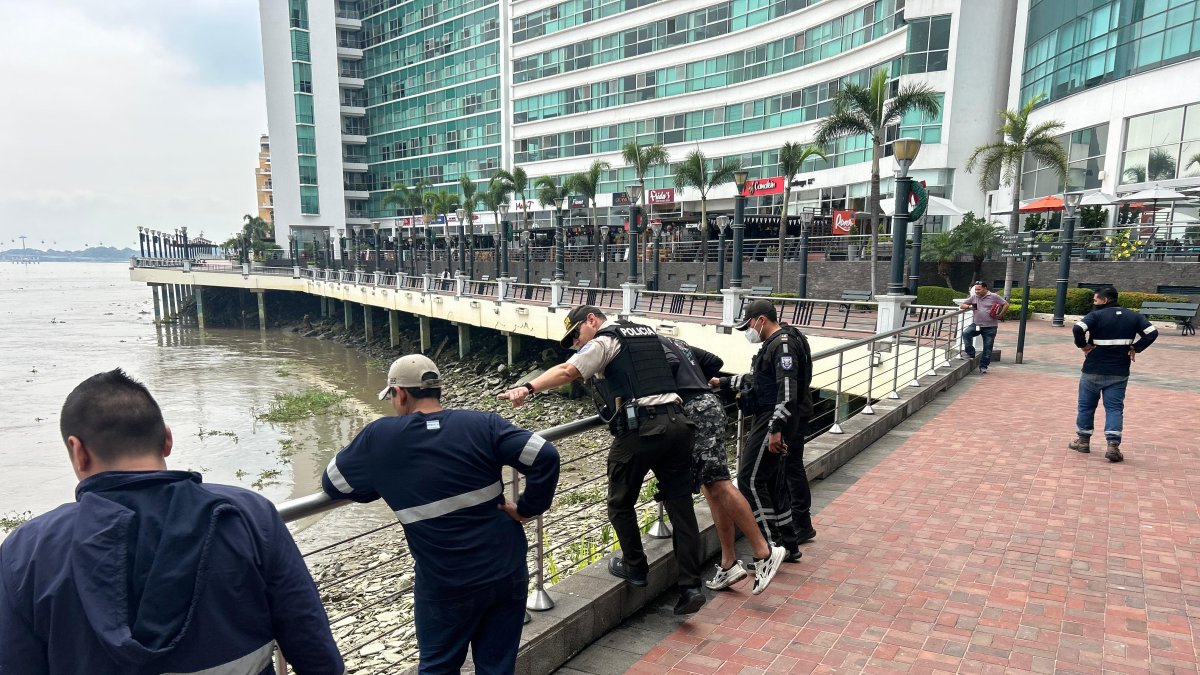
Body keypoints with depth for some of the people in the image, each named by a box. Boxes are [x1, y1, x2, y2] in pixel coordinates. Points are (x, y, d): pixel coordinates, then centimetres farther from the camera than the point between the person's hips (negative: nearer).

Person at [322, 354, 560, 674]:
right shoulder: (481, 424, -6)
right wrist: (526, 508, -2)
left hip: (446, 587, -2)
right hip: (508, 572, 2)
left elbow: (332, 483, 6)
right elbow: (545, 456, -15)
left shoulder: (379, 437, -8)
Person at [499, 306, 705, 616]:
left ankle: (635, 567, 28)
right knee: (681, 506, 8)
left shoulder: (603, 341, 0)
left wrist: (527, 388, -21)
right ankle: (690, 587, 7)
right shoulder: (647, 333, 23)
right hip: (677, 423, 7)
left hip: (639, 429, -7)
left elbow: (566, 371, -15)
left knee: (621, 504, 15)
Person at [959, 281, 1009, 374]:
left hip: (990, 327, -3)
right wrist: (969, 306, -10)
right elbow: (962, 306, 10)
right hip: (976, 325, 3)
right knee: (966, 333, -25)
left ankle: (983, 367, 13)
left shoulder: (994, 297, -3)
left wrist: (1000, 315, -9)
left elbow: (1006, 304, 1)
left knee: (987, 348, 3)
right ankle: (970, 353, -11)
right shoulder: (973, 297, 7)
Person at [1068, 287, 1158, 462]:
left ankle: (1083, 440, 21)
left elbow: (1077, 329, -26)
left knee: (1086, 405, 12)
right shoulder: (1133, 317, 6)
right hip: (1119, 372, 3)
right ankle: (1113, 445, -4)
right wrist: (1135, 348, 6)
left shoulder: (1096, 315, -10)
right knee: (1115, 408, 6)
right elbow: (1152, 333, 3)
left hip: (1093, 370, -3)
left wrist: (1083, 345, -11)